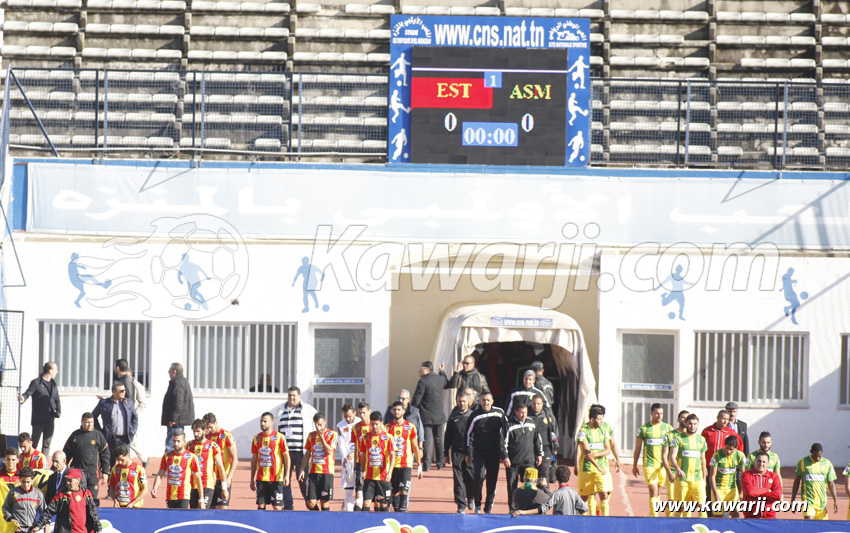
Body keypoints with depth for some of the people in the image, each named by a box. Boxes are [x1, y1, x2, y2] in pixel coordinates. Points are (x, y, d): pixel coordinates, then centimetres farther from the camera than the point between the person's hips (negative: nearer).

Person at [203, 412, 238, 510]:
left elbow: (235, 458, -10)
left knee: (223, 507, -11)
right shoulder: (208, 436, 10)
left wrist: (229, 477, -19)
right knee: (211, 507, 4)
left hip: (224, 478, -6)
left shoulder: (227, 436, -7)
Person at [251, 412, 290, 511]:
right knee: (261, 505, 1)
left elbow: (287, 457, -4)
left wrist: (287, 475, -13)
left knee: (277, 507, -5)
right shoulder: (257, 438, 9)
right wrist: (252, 478, 15)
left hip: (276, 478, -4)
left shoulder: (279, 437, -4)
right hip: (261, 478, 4)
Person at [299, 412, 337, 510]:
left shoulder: (332, 434, 0)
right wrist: (302, 470, 10)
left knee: (324, 501, -3)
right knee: (311, 503, -3)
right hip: (313, 471, 4)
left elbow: (329, 450, -13)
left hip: (326, 472, -4)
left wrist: (321, 436, -14)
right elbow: (307, 454, 17)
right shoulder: (311, 435, 13)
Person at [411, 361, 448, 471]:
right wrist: (442, 372, 34)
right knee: (438, 439, 16)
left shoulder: (423, 381, -14)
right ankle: (440, 462, 21)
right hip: (439, 415, 5)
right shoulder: (440, 379, 4)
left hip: (426, 416, -5)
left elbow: (416, 399, -15)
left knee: (426, 439, -4)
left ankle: (426, 464, -12)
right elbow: (447, 384, 29)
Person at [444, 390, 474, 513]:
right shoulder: (453, 417, 9)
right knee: (458, 479, -3)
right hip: (456, 451, 1)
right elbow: (448, 436, 12)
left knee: (471, 477, -2)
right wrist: (446, 453, 8)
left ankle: (470, 497, 26)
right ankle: (461, 504, 1)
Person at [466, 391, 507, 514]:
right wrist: (468, 453, 1)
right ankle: (477, 505, 2)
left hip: (494, 452, 2)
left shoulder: (499, 413, 1)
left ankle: (488, 507, 15)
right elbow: (469, 435, 2)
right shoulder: (475, 415, -3)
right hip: (478, 451, -2)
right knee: (479, 477, -14)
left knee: (492, 480, 4)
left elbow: (506, 430, 13)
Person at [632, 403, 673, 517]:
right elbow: (637, 448, 10)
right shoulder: (644, 428, 2)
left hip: (663, 464, 3)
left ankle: (652, 515, 23)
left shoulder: (668, 428, 8)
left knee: (658, 493, 9)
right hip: (649, 464, -3)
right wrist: (635, 465, 12)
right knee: (653, 491, -14)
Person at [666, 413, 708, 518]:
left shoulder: (701, 439, 11)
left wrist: (704, 478, 22)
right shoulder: (679, 439, -1)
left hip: (698, 479, 2)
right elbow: (672, 456, -10)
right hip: (682, 478, -2)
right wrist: (677, 469, -28)